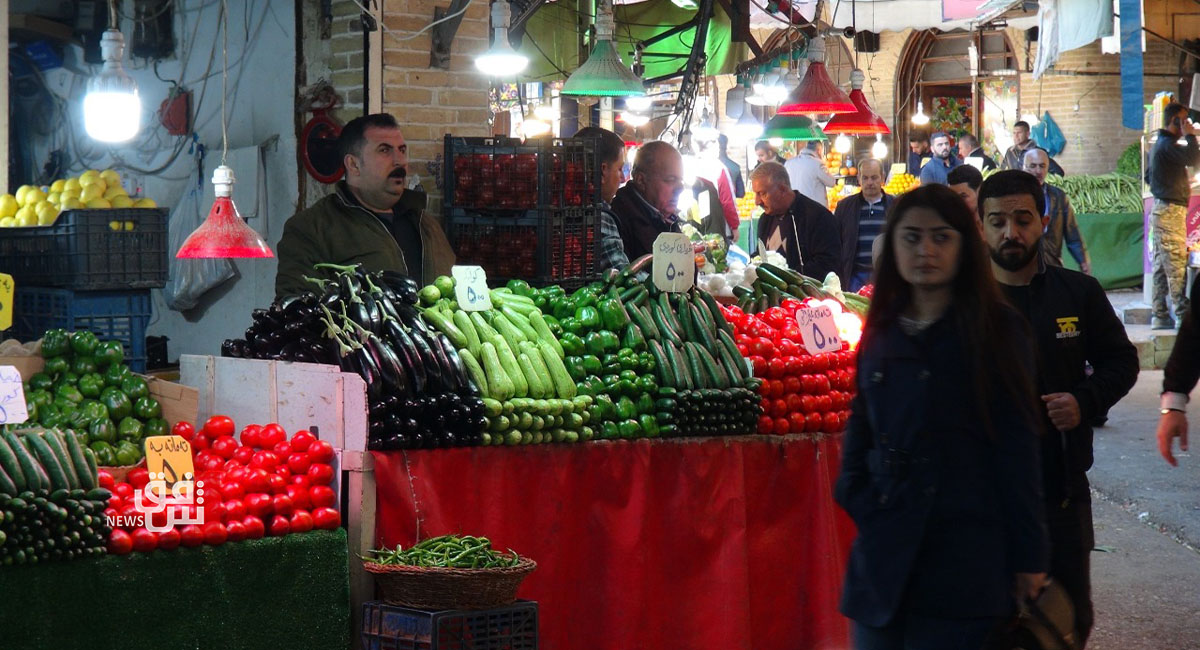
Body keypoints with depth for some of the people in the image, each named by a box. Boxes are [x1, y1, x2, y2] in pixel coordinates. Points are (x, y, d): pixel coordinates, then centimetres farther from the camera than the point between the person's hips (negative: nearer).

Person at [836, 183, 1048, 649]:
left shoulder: (995, 330, -3)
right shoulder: (882, 333, 11)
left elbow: (1017, 447, -5)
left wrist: (1028, 556, -8)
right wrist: (858, 499, -1)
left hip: (966, 554, -4)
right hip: (884, 554, 5)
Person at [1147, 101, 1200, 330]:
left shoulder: (1158, 145, 19)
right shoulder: (1168, 145, -14)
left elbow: (1149, 177, 28)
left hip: (1160, 210, 10)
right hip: (1170, 210, -10)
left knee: (1162, 266, 9)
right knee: (1177, 265, -11)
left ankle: (1160, 316, 10)